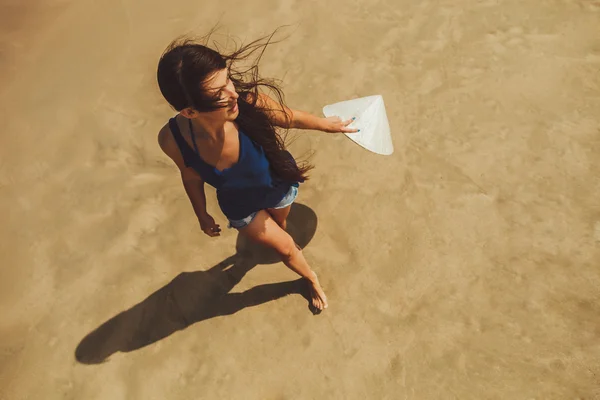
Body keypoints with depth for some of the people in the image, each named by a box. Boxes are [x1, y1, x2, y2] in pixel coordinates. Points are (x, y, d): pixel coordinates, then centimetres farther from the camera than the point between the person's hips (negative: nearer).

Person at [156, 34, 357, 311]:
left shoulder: (249, 103, -40)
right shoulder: (173, 139, -35)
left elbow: (289, 118, -17)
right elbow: (191, 175, -11)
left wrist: (326, 124, 0)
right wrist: (202, 215, 4)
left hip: (279, 184, 0)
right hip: (239, 204, 0)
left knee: (278, 226, 33)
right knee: (284, 248, 18)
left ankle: (275, 242, 74)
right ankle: (311, 280, 54)